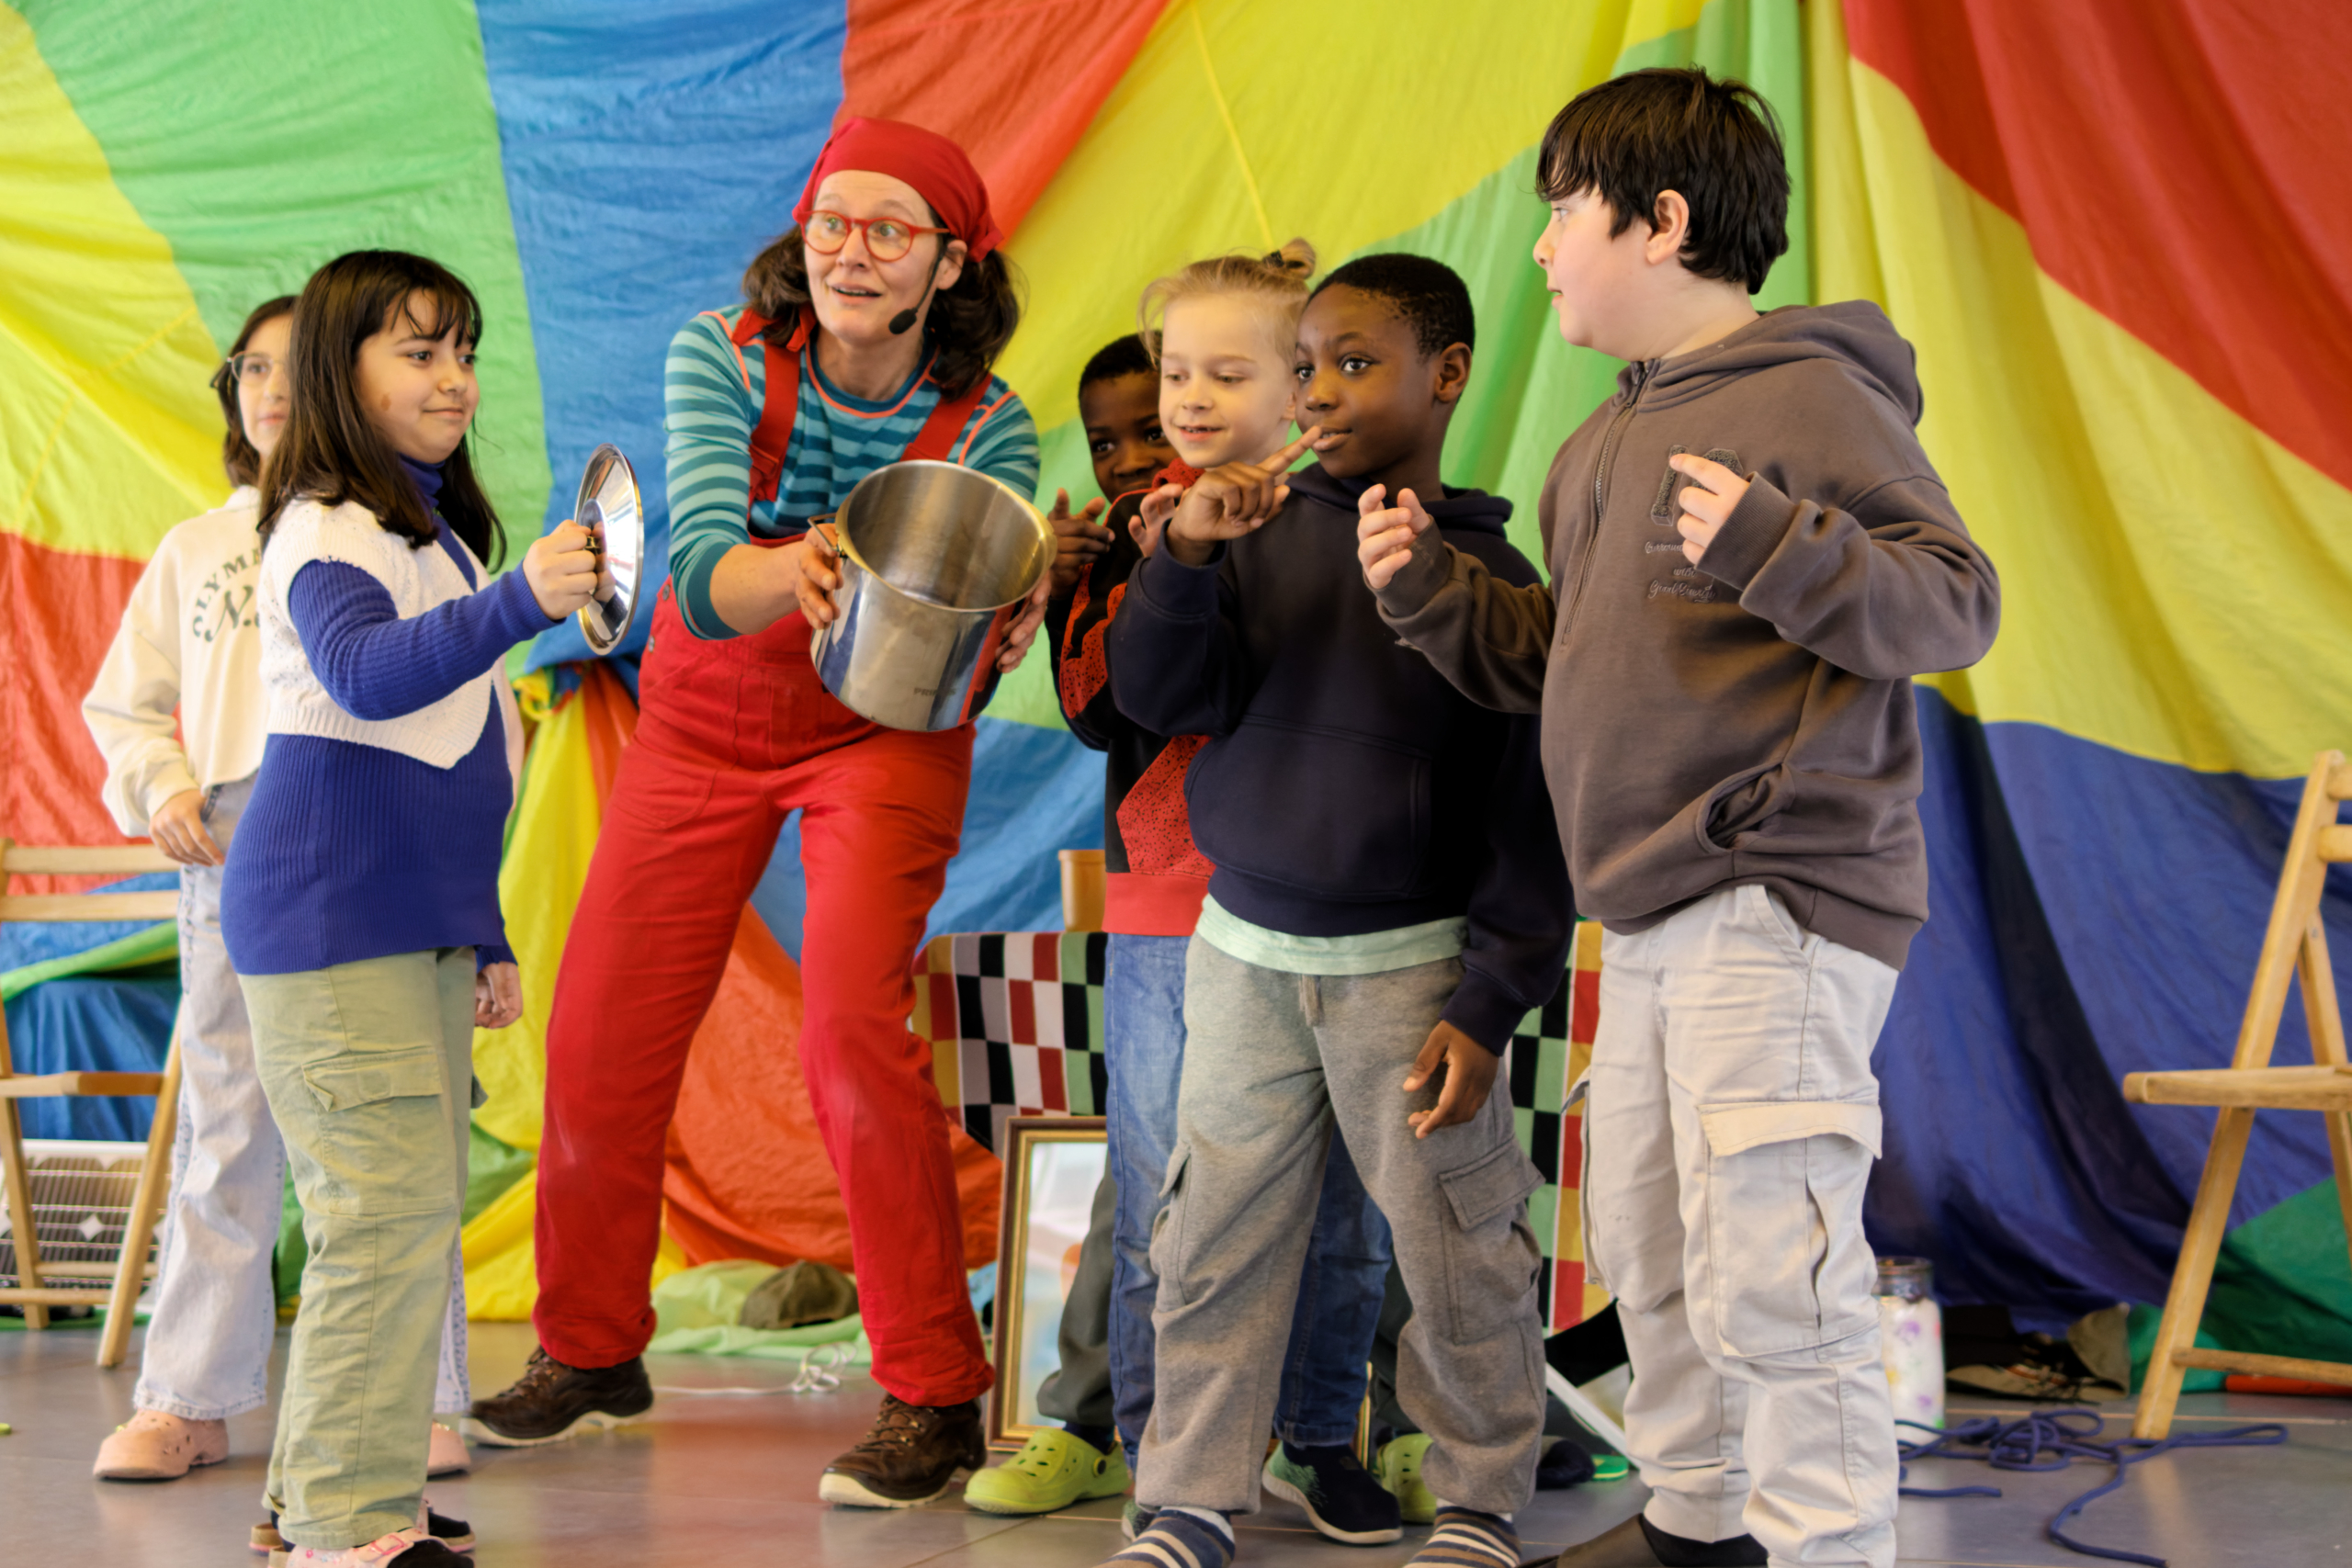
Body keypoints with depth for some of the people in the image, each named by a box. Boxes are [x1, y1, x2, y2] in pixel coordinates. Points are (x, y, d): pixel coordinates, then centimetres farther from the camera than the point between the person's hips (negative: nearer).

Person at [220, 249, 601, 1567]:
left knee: (418, 1214, 11)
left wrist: (485, 937, 22)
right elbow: (366, 674, -33)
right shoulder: (324, 532, -11)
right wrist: (520, 602, -47)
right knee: (390, 1211, -13)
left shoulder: (440, 537, 19)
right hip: (329, 921, -10)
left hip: (423, 925, 10)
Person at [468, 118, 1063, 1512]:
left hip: (884, 732, -2)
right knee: (601, 1034, 3)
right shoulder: (721, 357, -19)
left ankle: (934, 1392, -11)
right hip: (706, 723, 2)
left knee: (852, 1023, -22)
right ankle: (591, 1347, 27)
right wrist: (809, 565, -53)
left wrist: (997, 634, -44)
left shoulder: (985, 427, -17)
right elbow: (703, 581, -31)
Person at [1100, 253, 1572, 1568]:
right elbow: (1157, 695, -3)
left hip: (1407, 966, -3)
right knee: (1218, 1246, 8)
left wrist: (1488, 1004, -10)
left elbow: (1531, 817, -6)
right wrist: (1187, 556, -19)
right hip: (1245, 954, 3)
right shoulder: (1267, 532, 2)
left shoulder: (1490, 577, -6)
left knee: (1458, 1252, 3)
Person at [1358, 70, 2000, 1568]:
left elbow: (1956, 601, -15)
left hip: (1781, 900, -9)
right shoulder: (1605, 445, 18)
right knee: (1645, 1248, 18)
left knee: (1769, 1274, -13)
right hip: (1655, 916, 10)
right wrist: (1434, 592, 13)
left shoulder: (1807, 393, -9)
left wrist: (1772, 547, -29)